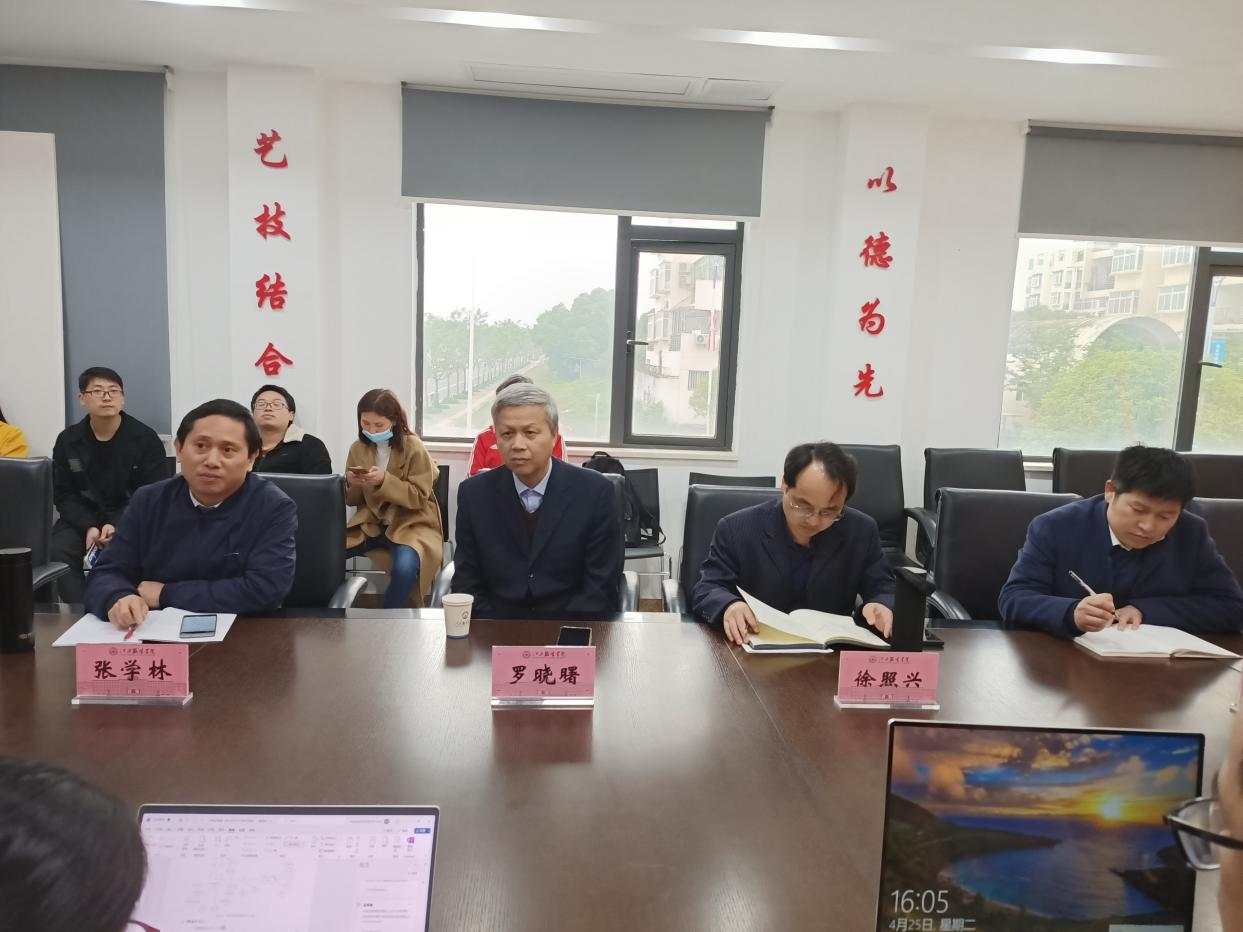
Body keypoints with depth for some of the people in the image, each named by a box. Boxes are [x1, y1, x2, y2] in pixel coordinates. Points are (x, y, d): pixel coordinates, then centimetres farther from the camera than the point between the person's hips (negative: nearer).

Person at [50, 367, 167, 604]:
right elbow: (64, 494, 5)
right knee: (57, 553, -25)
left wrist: (117, 525, -20)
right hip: (83, 517, 3)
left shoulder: (146, 439, -5)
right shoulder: (67, 441, 5)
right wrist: (88, 527, -14)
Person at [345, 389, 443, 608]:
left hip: (411, 523, -4)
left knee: (404, 568, -34)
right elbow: (352, 500, 10)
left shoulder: (414, 448, -12)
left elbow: (419, 497, -13)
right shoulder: (358, 448, 3)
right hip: (370, 522, 5)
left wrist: (385, 481, -26)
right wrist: (351, 485, -14)